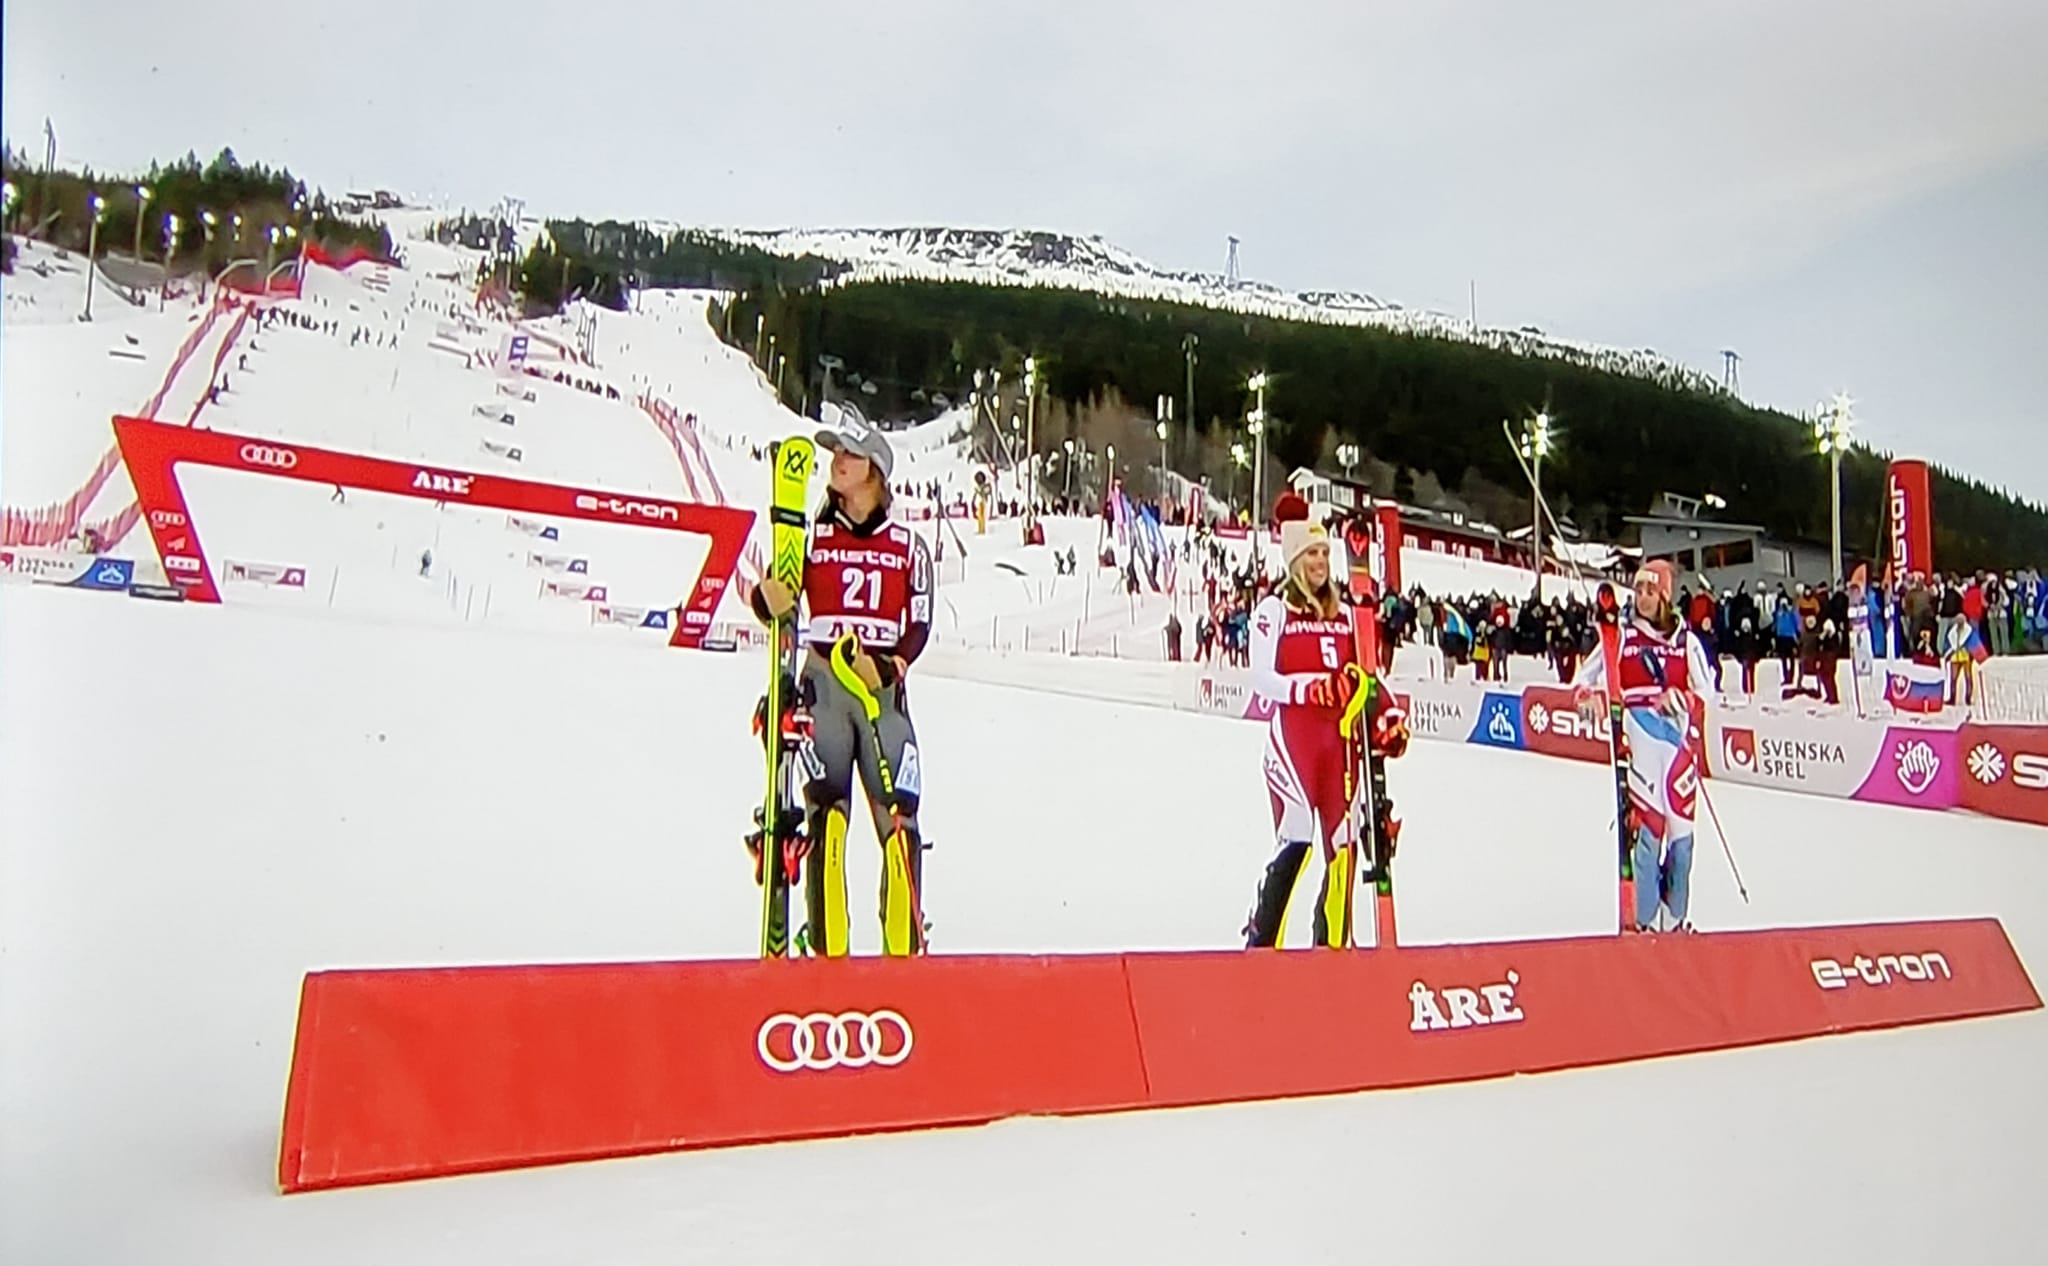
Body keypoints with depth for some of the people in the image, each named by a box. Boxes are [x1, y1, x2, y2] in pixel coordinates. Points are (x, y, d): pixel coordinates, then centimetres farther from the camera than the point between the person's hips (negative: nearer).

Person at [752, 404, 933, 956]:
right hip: (823, 683, 0)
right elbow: (773, 604, 3)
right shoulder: (814, 537, 9)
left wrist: (893, 665, -12)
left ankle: (906, 946, 4)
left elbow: (919, 625, 7)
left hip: (884, 686, 0)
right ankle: (827, 947, 3)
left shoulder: (908, 546, 8)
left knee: (898, 815, -5)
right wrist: (771, 596, -20)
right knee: (825, 813, -2)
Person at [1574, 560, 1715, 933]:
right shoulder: (1623, 636, 4)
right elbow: (1585, 678, 8)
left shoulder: (1686, 641, 7)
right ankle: (1646, 920, -2)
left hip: (1678, 740, 3)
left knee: (1682, 829, 7)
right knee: (1648, 828, -7)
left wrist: (1681, 699, -15)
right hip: (1641, 741, -2)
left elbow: (1706, 693, 5)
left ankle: (1676, 918, 18)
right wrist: (1587, 697, -13)